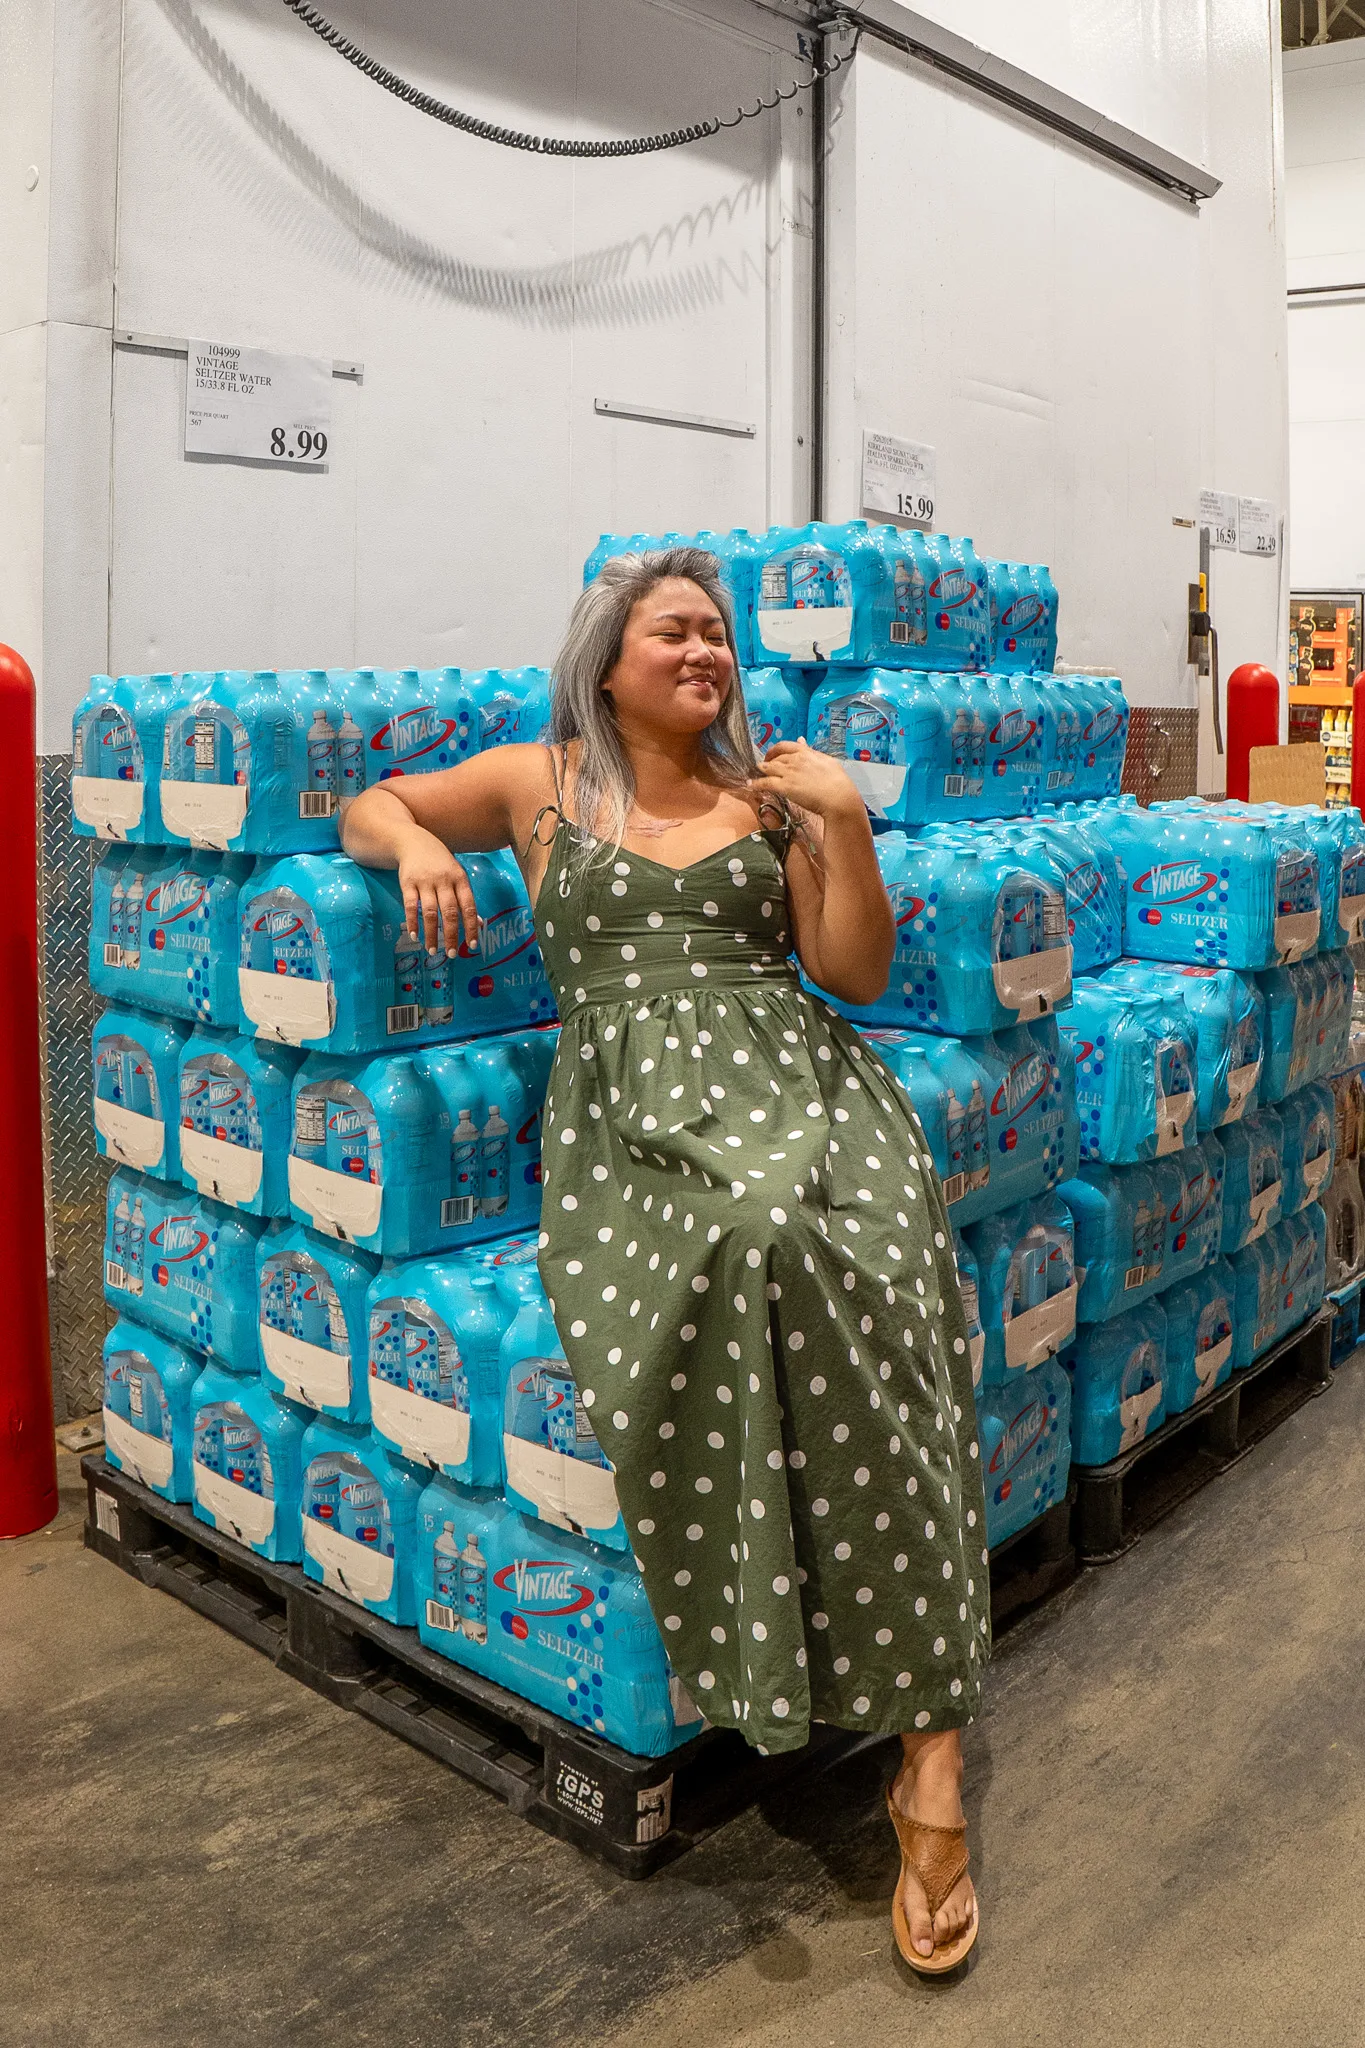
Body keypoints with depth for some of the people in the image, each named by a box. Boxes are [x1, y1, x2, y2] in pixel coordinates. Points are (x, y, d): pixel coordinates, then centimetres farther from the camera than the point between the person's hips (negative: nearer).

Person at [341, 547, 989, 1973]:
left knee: (841, 1272, -31)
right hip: (629, 1107, -1)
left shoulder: (772, 793, 21)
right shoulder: (539, 784, 18)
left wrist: (847, 825, 0)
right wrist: (415, 844, 5)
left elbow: (856, 974, 15)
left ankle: (929, 1749, -26)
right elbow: (367, 808, 28)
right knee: (741, 1240, -36)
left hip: (795, 1079, 1)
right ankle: (767, 1656, -20)